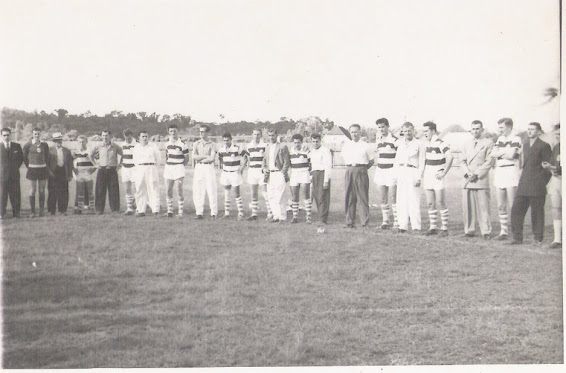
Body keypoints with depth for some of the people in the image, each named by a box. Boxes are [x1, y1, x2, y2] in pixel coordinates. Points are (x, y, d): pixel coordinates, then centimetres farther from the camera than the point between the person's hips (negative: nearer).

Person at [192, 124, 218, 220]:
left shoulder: (212, 144, 4)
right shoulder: (196, 144, 13)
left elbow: (212, 158, -9)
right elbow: (194, 156, -1)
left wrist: (199, 159, -5)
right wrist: (206, 156, -8)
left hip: (209, 168, -3)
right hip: (198, 169, 3)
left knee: (211, 190, -7)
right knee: (198, 191, -1)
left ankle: (214, 213, -4)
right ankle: (199, 213, 3)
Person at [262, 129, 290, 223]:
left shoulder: (282, 147, -4)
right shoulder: (267, 148, 17)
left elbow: (287, 162, -7)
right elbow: (264, 160, 26)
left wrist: (282, 173, -12)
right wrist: (265, 169, 7)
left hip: (279, 174, -7)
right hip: (270, 175, 7)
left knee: (277, 197, -8)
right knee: (270, 196, 8)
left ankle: (278, 216, -3)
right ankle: (275, 214, 17)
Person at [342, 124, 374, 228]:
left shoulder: (365, 146, 1)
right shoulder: (346, 145, 12)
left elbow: (371, 161, 9)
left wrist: (362, 169, 6)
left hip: (361, 171, -4)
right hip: (349, 172, 4)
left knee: (363, 197, -5)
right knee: (349, 198, 3)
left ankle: (365, 223, -4)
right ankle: (350, 223, 8)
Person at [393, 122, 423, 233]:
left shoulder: (418, 144, 2)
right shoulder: (400, 143, 14)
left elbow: (421, 162, 0)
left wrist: (419, 178, -8)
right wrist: (395, 175, 11)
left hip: (413, 172, -4)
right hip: (401, 172, 4)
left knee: (414, 200, -7)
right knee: (401, 200, 3)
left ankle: (416, 226, -3)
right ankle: (403, 226, 8)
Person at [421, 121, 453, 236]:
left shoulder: (440, 143, -14)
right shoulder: (427, 143, 11)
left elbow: (450, 157, -26)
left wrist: (444, 173, -21)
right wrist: (424, 170, 18)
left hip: (437, 176, -7)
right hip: (427, 176, 7)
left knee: (439, 203, -7)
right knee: (430, 204, 7)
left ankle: (444, 228, 0)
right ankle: (433, 227, 13)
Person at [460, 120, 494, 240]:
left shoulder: (488, 143, 3)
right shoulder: (467, 144, 19)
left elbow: (489, 162, -3)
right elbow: (462, 160, 14)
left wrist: (476, 174, -10)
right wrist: (467, 173, -4)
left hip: (481, 180, -4)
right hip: (468, 180, 5)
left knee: (483, 206, -7)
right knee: (467, 206, 3)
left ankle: (486, 232, -4)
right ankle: (469, 230, 10)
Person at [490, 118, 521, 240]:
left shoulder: (515, 139, -6)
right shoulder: (499, 139, 17)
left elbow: (511, 155, -17)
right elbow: (493, 154, 5)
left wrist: (499, 154, -3)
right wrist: (505, 152, -8)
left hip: (511, 172, -7)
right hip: (498, 173, 7)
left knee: (512, 206, -8)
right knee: (501, 206, 8)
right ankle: (504, 232, 15)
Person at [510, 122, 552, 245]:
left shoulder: (544, 146, -3)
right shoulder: (525, 145, 17)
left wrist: (542, 182, -5)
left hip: (537, 186, -6)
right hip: (523, 184, 6)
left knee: (537, 211, 0)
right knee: (516, 209, 0)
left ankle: (538, 239, 10)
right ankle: (517, 237, 6)